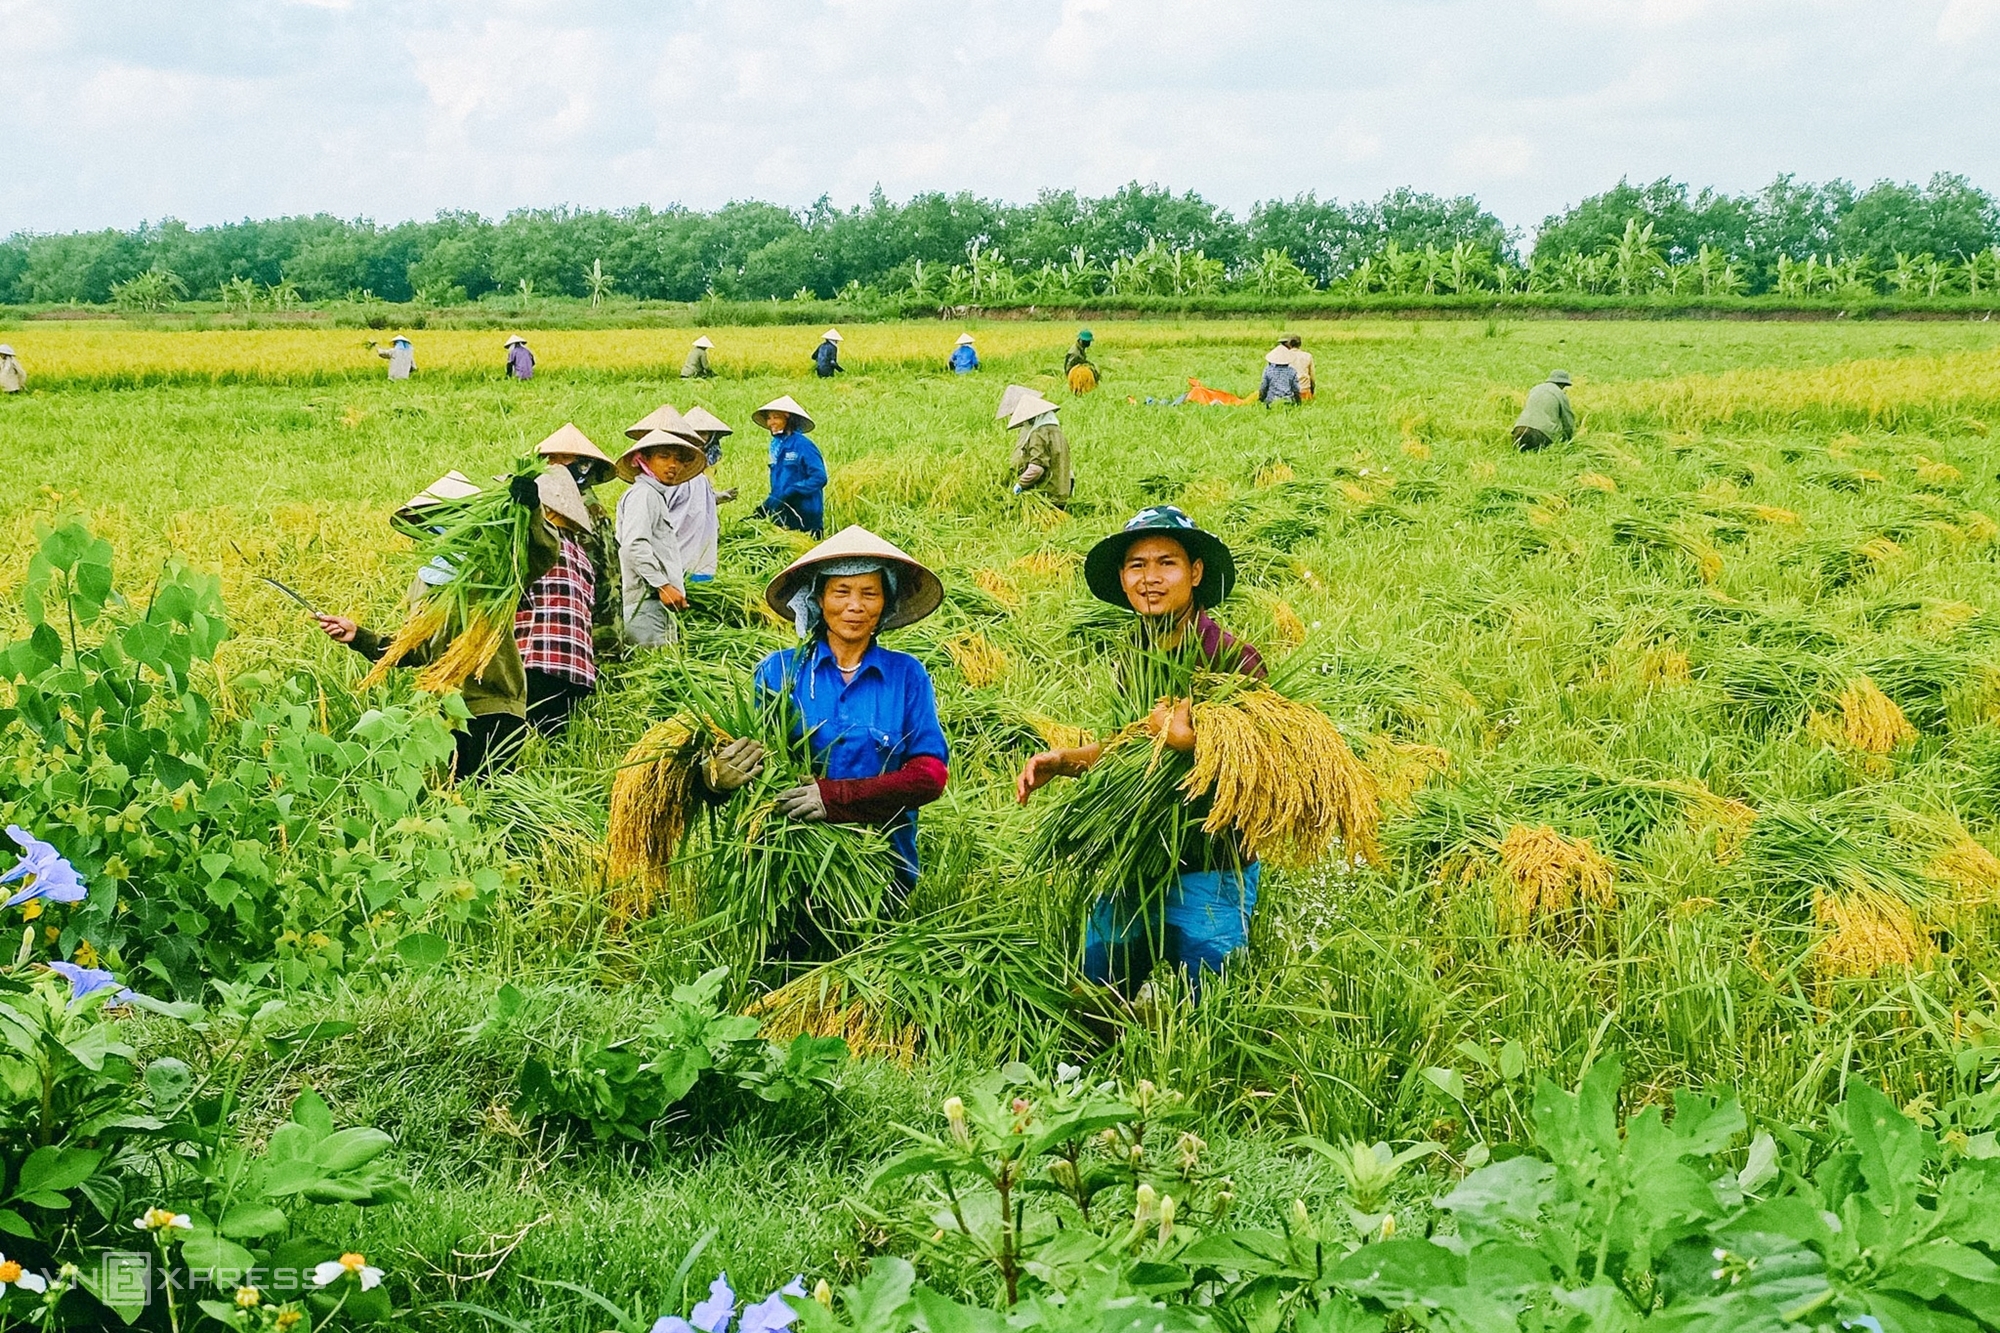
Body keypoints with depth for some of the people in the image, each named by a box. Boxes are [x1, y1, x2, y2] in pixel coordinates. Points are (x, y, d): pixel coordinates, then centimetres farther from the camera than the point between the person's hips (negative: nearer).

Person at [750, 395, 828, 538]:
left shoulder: (802, 445, -14)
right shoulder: (775, 444, 10)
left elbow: (819, 478, -19)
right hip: (781, 514, 7)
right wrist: (770, 501, 8)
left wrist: (790, 492, -20)